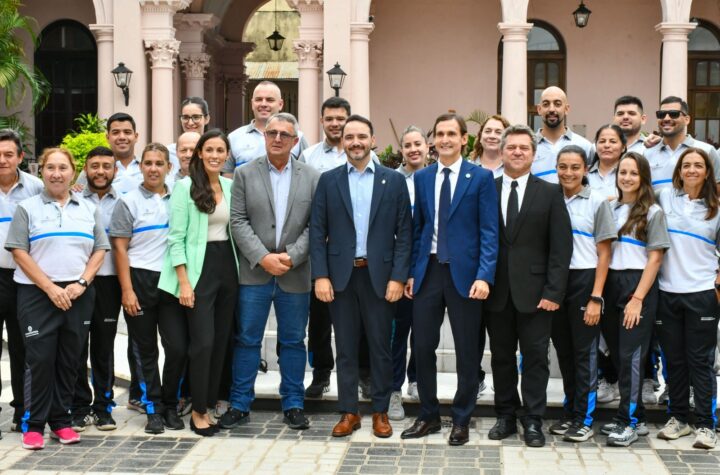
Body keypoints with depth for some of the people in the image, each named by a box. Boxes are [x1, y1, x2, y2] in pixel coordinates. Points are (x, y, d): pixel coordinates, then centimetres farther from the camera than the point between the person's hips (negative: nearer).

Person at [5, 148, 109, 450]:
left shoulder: (88, 209, 12)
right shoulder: (27, 208, 2)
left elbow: (100, 250, 9)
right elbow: (19, 252, -5)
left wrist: (81, 283, -8)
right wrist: (51, 288, -13)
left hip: (78, 295, 3)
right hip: (38, 294, -3)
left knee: (69, 360, 6)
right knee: (39, 360, -4)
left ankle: (60, 420, 16)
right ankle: (34, 424, 6)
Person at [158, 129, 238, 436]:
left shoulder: (231, 186, 9)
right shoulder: (185, 187, -5)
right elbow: (176, 237, -9)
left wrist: (239, 270, 6)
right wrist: (183, 282, -14)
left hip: (227, 265, 5)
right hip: (199, 267, -5)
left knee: (221, 340, 8)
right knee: (203, 341, -7)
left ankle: (210, 403, 20)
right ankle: (198, 410, 7)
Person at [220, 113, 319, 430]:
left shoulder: (312, 177, 4)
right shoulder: (245, 174, 3)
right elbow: (238, 222, -2)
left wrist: (291, 257, -11)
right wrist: (263, 257, -12)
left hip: (295, 273, 1)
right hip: (254, 271, 0)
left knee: (293, 341, 8)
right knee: (247, 339, 5)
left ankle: (293, 405, 19)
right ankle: (240, 405, 15)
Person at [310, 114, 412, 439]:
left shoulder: (394, 180, 3)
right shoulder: (328, 180, 5)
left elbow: (404, 232, 0)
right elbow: (317, 231, 2)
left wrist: (398, 277, -7)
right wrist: (320, 275, -6)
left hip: (379, 275, -1)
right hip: (341, 275, 1)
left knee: (380, 347, 7)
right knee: (345, 348, 7)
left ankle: (380, 411, 19)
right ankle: (348, 412, 17)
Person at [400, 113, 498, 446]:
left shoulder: (481, 178, -2)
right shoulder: (422, 177, 10)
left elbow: (489, 232, -6)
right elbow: (417, 227, 12)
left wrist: (484, 276, -15)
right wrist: (411, 272, 6)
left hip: (464, 272, -3)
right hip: (428, 271, 3)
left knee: (466, 351, 6)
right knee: (423, 346, 5)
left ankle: (461, 421, 20)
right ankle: (428, 416, 21)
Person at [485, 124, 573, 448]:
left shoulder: (549, 193, 2)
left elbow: (561, 247, -1)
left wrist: (553, 291, -9)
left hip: (534, 291, -1)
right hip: (496, 291, 1)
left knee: (535, 358, 4)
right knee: (501, 357, 10)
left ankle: (533, 421, 13)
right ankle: (506, 416, 22)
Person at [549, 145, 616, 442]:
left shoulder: (598, 202, -3)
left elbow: (604, 253, -3)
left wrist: (596, 298, -9)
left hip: (584, 281, -3)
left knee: (584, 352, 2)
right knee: (563, 351, 11)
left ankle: (584, 418, 13)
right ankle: (570, 411, 23)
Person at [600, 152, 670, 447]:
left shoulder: (652, 212, -1)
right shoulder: (610, 208, 11)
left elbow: (655, 258, -6)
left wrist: (638, 298, -13)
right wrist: (600, 291, 3)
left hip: (639, 287, -5)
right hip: (611, 284, 5)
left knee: (631, 354, -6)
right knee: (617, 353, 7)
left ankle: (630, 421, 2)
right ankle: (635, 417, 18)